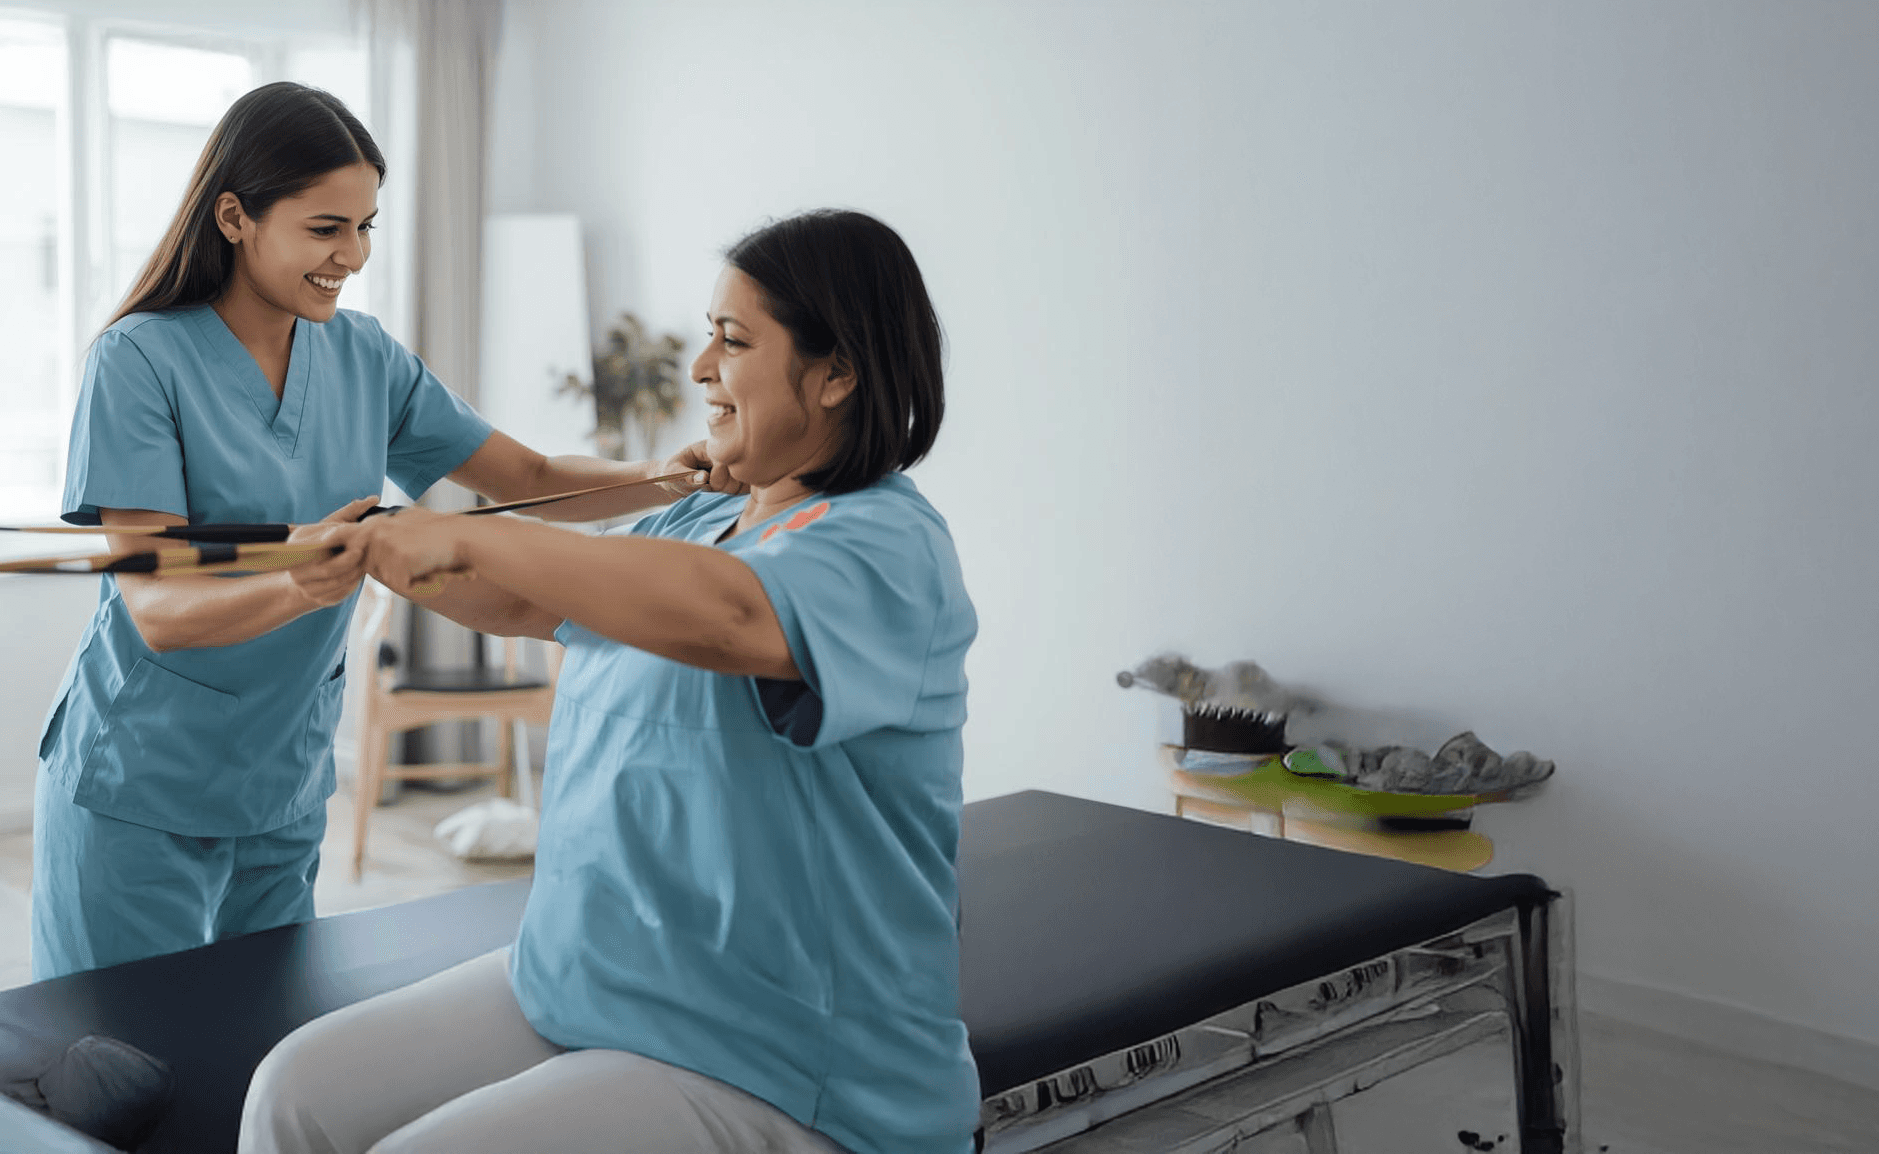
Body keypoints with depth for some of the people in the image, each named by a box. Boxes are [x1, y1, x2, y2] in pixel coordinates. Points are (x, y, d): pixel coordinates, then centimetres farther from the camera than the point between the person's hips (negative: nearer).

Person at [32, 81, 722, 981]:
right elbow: (154, 610, -21)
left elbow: (533, 480, 3)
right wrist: (290, 587, -41)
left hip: (287, 793, 5)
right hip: (138, 798, -5)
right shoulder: (140, 362, -14)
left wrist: (668, 475, -15)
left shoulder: (365, 358, 2)